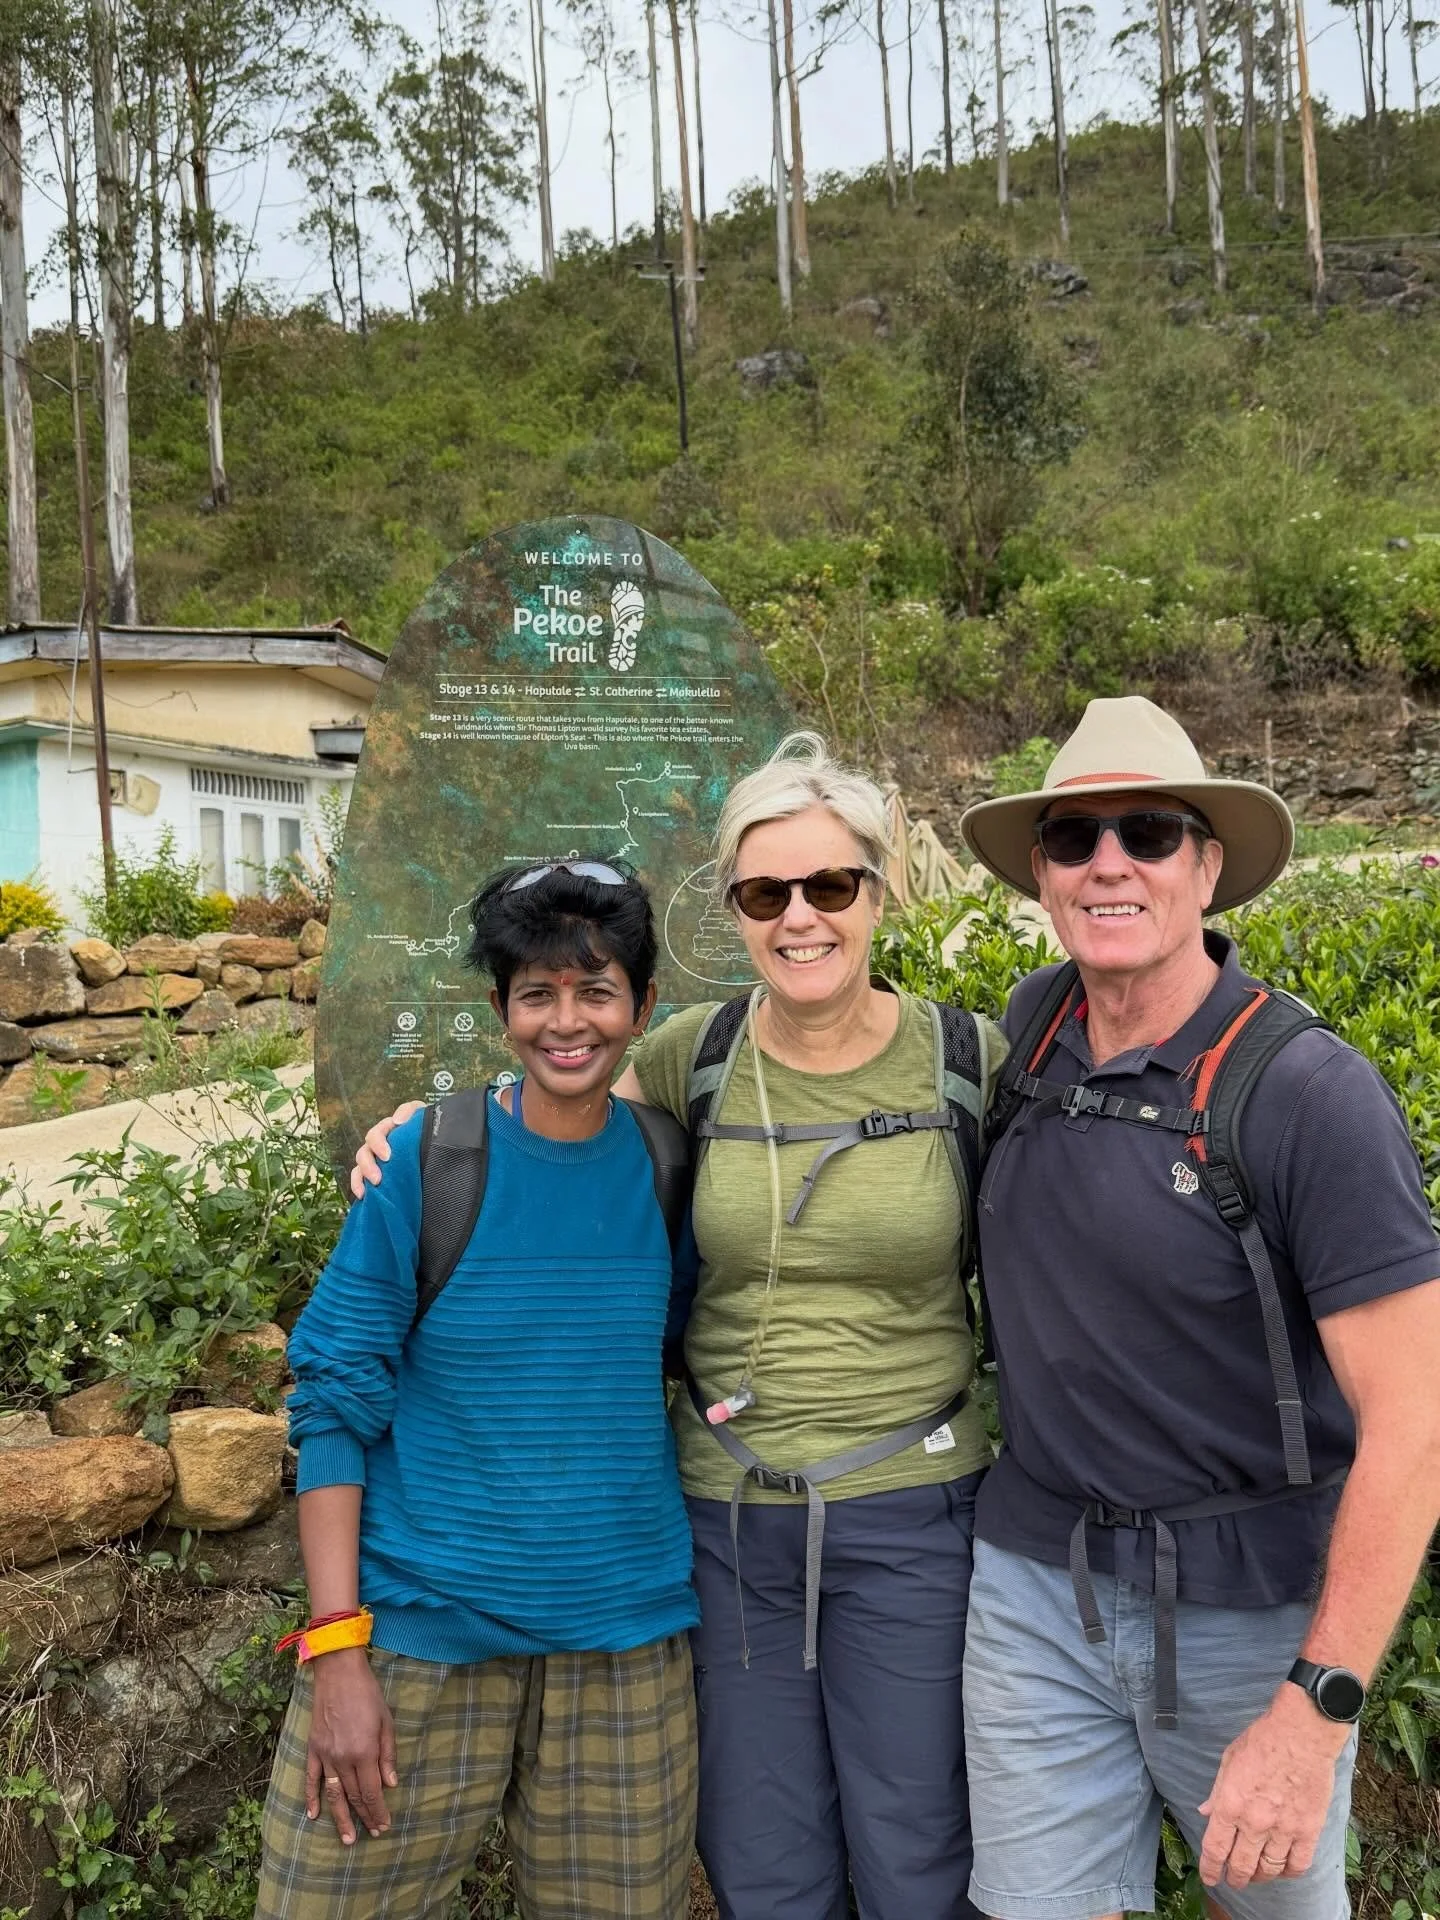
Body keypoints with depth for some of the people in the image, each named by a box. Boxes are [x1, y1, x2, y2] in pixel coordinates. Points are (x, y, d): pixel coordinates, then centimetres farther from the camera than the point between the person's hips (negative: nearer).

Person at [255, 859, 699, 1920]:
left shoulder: (668, 1162, -2)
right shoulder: (428, 1160, -10)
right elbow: (336, 1401, -7)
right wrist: (337, 1644, -11)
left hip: (623, 1637, 2)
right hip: (420, 1628, -2)